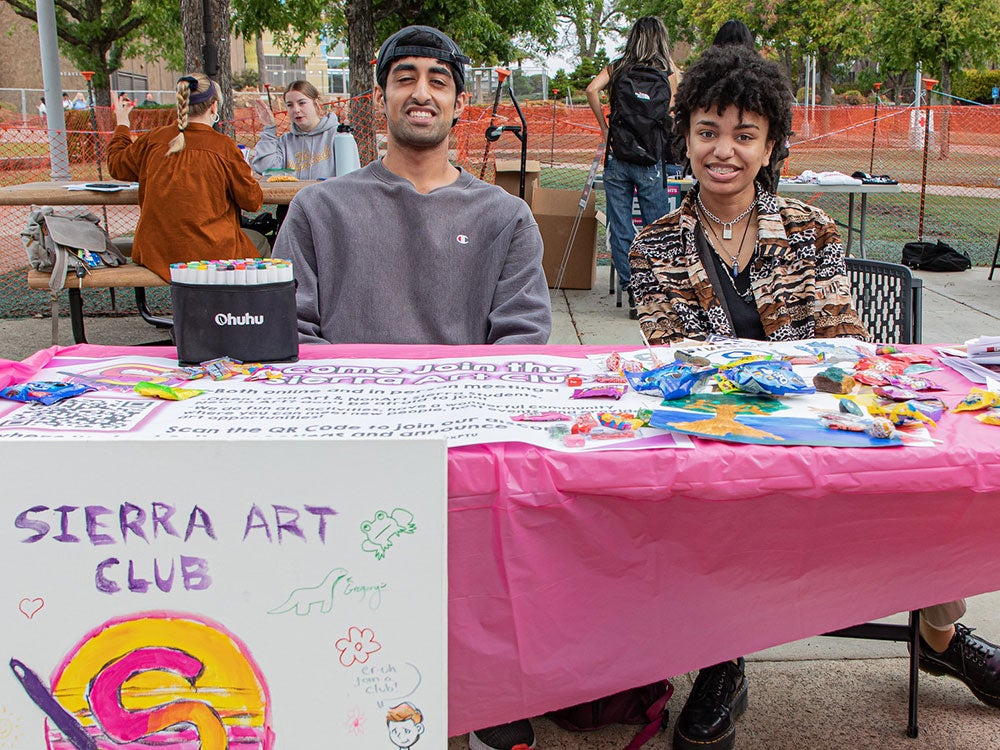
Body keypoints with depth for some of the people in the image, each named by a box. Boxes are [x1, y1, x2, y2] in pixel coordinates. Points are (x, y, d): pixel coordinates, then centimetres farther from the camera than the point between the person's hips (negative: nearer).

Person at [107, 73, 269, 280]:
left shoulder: (154, 139, -1)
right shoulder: (223, 146, -12)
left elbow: (116, 166, 17)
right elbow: (253, 201, -5)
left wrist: (122, 123, 31)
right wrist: (250, 178, 16)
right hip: (208, 254, -5)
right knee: (259, 243, 24)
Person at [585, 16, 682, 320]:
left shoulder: (616, 68, 9)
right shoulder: (668, 73, 3)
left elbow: (592, 89, -7)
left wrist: (604, 127, 2)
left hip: (617, 158, 2)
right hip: (651, 162, -2)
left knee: (620, 230, 5)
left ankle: (632, 294, 7)